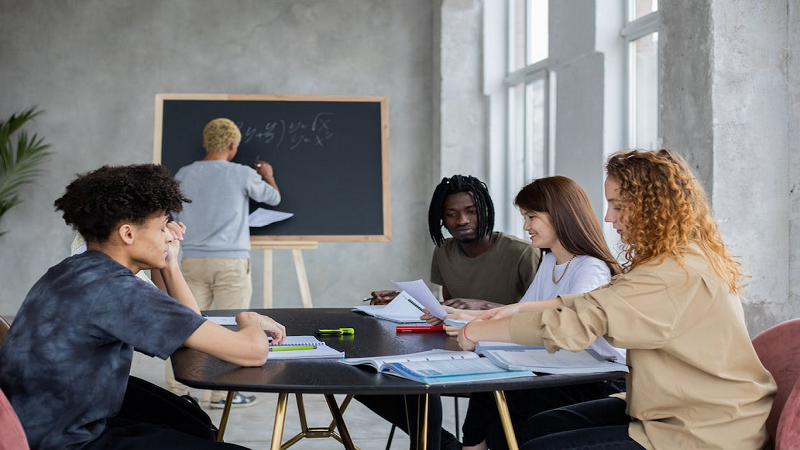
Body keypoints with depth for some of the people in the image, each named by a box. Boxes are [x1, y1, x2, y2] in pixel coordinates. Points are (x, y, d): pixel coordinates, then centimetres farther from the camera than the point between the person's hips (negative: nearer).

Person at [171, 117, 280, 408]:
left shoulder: (184, 175, 6)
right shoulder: (243, 175, -4)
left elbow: (173, 218, 16)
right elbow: (273, 198, 13)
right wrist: (268, 176, 32)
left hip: (193, 261, 4)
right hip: (231, 261, -4)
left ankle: (175, 388, 11)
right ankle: (223, 393, 4)